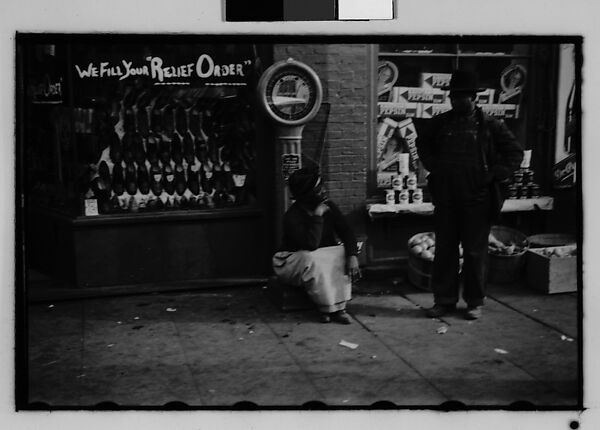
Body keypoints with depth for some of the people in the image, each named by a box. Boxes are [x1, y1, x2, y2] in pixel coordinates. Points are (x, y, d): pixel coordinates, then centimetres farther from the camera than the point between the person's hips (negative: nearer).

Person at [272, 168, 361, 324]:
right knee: (312, 261, -38)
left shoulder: (329, 206, -4)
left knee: (343, 255, -21)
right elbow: (311, 244, -35)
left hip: (321, 258, 6)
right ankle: (328, 309, -26)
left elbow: (346, 233, -8)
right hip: (291, 261, -6)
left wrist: (352, 256, -25)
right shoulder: (292, 217, -23)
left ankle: (339, 307, -23)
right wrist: (317, 216, -30)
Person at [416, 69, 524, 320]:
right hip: (445, 198, 3)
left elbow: (515, 152, 1)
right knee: (444, 250, 8)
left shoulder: (489, 125, -3)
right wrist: (432, 166, 11)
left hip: (477, 199, -3)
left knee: (475, 252, 4)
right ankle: (444, 300, 18)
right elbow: (422, 143, 24)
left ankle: (475, 302, 16)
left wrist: (494, 175, -7)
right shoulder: (441, 123, 6)